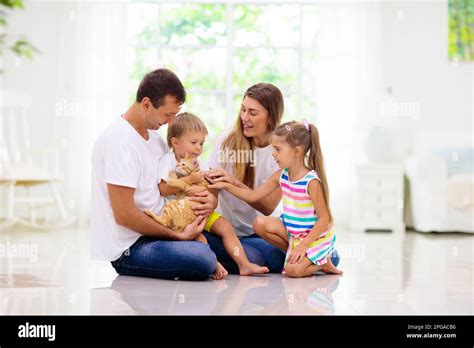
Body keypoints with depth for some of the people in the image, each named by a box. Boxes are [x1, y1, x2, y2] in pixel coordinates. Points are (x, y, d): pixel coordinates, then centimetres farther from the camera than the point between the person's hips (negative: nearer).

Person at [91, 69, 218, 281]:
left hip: (153, 232, 9)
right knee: (203, 259, -29)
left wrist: (210, 199, -5)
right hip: (127, 249, -9)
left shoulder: (153, 137, 12)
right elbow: (124, 215, -21)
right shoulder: (119, 141, -18)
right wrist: (178, 236, -16)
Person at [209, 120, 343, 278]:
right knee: (260, 224, -13)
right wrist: (226, 185, -4)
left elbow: (324, 219, -21)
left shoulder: (312, 181, -23)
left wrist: (304, 244, -25)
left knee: (293, 270, -25)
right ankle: (297, 254, -1)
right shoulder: (281, 176, -2)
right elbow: (253, 196, 5)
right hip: (292, 231, 7)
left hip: (315, 235, -7)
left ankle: (324, 262, 6)